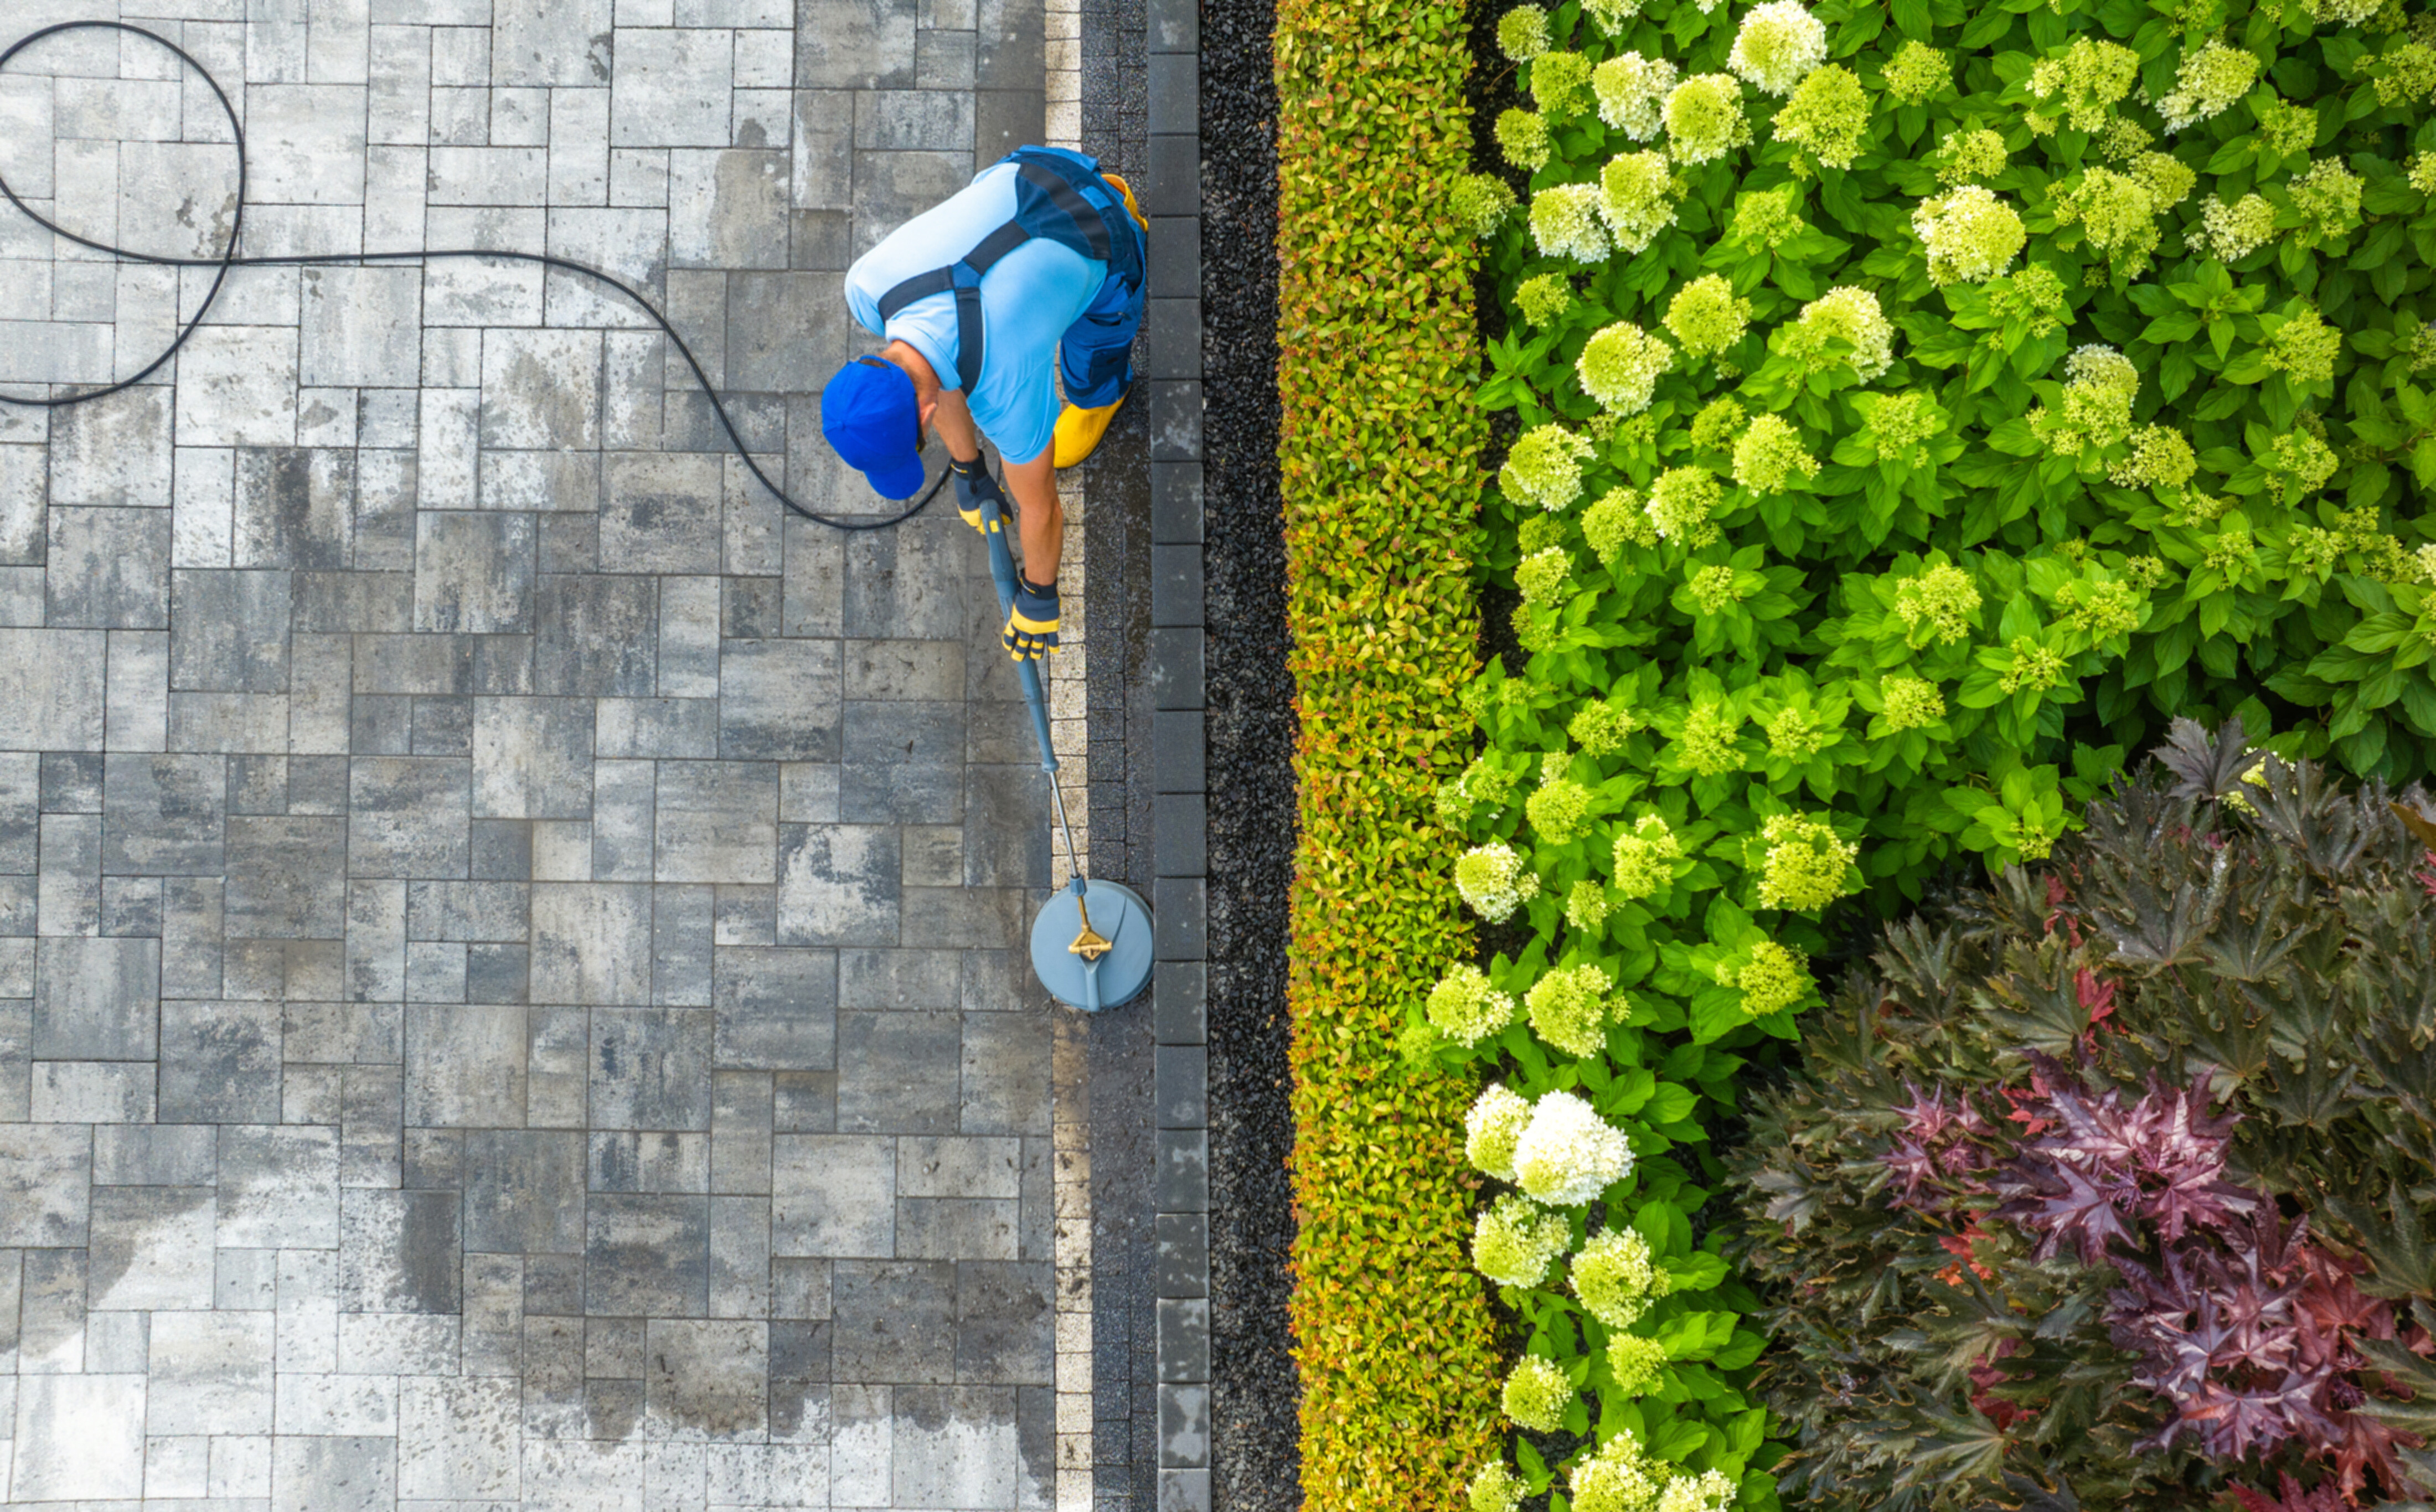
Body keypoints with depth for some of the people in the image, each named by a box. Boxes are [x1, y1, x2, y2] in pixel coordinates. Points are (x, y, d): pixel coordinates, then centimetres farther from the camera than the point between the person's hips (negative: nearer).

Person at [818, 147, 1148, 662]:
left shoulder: (1008, 396, -37)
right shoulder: (866, 286, -26)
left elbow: (1039, 508, -17)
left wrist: (1038, 596, 0)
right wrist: (967, 469, 8)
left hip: (1101, 247, -3)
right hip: (1016, 181, 4)